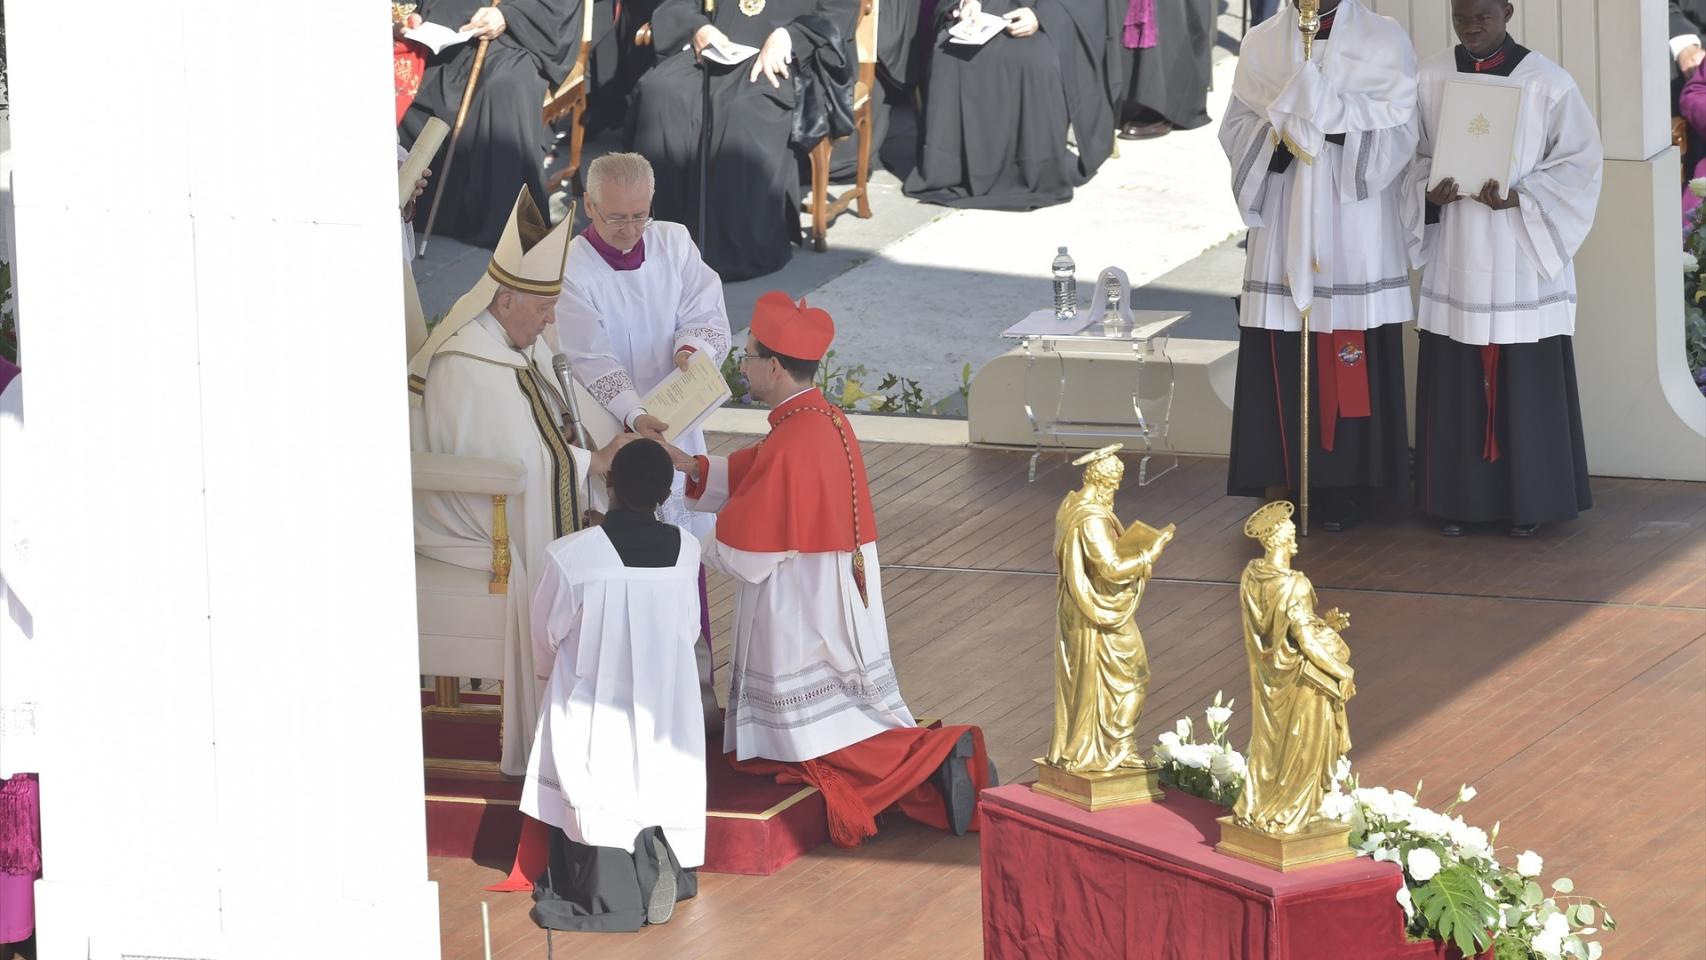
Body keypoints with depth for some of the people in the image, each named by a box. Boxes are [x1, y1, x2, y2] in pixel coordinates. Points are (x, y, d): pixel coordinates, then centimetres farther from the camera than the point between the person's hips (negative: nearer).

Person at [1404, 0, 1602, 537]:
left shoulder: (1547, 83, -4)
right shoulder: (1429, 80, 4)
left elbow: (1580, 158, -2)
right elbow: (1412, 154, 12)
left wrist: (1518, 198, -14)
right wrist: (1429, 191, -9)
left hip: (1524, 257, -2)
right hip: (1453, 256, 2)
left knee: (1529, 381, 0)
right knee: (1455, 380, 3)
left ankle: (1528, 501, 9)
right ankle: (1456, 499, 11)